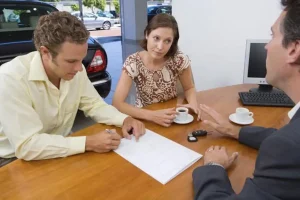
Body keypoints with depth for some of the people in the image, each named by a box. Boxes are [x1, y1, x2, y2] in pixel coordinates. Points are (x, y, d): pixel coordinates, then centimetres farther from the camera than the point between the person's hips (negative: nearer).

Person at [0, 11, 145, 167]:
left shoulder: (74, 70, -10)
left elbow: (94, 104, -1)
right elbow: (26, 146, -30)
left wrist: (124, 119, -17)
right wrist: (88, 143, -31)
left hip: (59, 151, 5)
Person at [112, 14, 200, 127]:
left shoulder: (179, 60, -15)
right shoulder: (133, 63, -19)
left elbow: (189, 88, 1)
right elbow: (117, 103, -23)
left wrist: (193, 103, -20)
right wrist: (151, 115, -34)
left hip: (173, 117, 1)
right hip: (144, 119, -1)